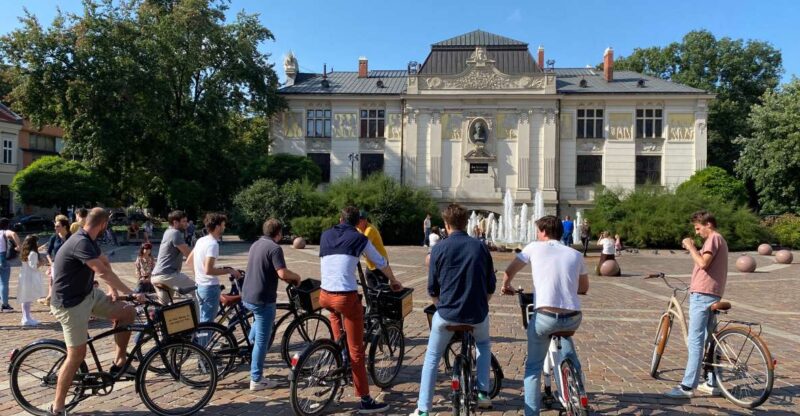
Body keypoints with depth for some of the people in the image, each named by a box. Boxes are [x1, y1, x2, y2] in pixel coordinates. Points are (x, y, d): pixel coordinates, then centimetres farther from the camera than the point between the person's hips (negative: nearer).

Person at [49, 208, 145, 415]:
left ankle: (119, 362, 10)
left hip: (88, 294, 9)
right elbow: (103, 273, -33)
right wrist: (132, 293, -32)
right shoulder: (81, 243, -26)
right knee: (77, 355, -5)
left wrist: (114, 290, -1)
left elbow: (106, 264, 11)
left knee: (128, 312, 0)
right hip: (70, 303, -9)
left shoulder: (88, 241, 5)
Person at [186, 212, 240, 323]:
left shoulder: (201, 240, 8)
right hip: (210, 287, -9)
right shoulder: (213, 244, -20)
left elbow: (189, 261, 16)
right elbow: (208, 270, -28)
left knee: (202, 320, 20)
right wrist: (229, 271, -19)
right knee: (207, 322, -1)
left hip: (200, 285, 9)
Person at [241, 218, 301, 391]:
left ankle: (250, 343, 40)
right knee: (262, 340, 1)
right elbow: (283, 273, -26)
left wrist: (288, 277, 19)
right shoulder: (274, 248, -17)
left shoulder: (255, 244, 10)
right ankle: (256, 380, 8)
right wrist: (296, 276, -5)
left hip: (247, 296, 9)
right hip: (262, 299, -9)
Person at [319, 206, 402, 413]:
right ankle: (366, 400, 8)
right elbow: (381, 263, 13)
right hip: (347, 297, -4)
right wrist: (393, 281, 31)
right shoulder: (359, 238, 3)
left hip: (324, 296, 5)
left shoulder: (325, 235, 13)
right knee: (356, 350, 3)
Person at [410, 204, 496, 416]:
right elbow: (491, 286, 7)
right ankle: (483, 394, 28)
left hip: (447, 315, -2)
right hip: (477, 314, 2)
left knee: (432, 358, 18)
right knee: (484, 346, 33)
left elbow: (432, 289, 0)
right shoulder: (481, 247, 1)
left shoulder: (439, 248, -4)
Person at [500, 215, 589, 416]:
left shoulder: (534, 247, 7)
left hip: (544, 317, -3)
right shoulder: (575, 254, 14)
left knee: (533, 366, 15)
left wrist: (506, 286, 32)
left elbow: (508, 272, 11)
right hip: (573, 319, 4)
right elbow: (584, 288, 25)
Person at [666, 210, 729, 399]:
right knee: (709, 340, 15)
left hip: (702, 295, -11)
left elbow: (703, 263, -20)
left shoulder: (714, 238, -8)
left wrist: (691, 246, -12)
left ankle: (688, 386, -9)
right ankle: (712, 383, 22)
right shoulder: (718, 239, 22)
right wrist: (693, 248, 10)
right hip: (711, 295, 11)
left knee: (695, 341, -10)